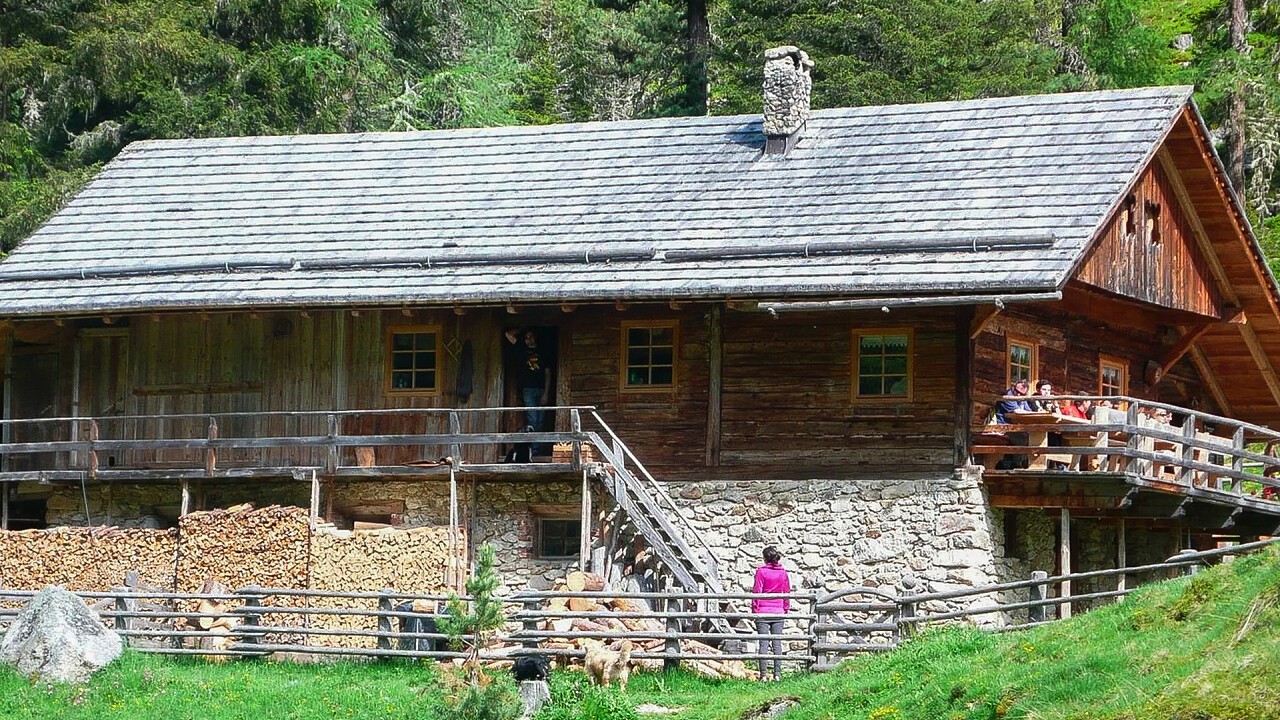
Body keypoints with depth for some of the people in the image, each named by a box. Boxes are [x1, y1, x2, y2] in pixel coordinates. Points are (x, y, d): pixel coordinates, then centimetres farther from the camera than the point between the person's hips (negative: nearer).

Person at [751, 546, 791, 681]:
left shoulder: (761, 571, -7)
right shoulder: (783, 572, 4)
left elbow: (757, 591, -7)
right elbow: (787, 591, 9)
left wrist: (754, 608, 1)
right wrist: (786, 608, 19)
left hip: (763, 613, -3)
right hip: (778, 612, 3)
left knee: (764, 643, -2)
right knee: (777, 643, 7)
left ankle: (763, 675, -4)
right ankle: (777, 674, 5)